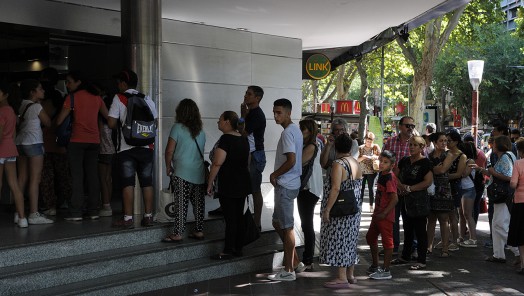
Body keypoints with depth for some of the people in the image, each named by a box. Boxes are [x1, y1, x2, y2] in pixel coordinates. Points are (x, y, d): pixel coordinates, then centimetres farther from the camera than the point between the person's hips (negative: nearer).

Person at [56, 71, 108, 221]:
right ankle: (93, 211, 9)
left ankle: (76, 212, -4)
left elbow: (59, 120, -5)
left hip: (77, 140, -5)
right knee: (92, 175, 7)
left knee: (77, 176, -3)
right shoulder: (96, 97, 11)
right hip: (94, 140, 5)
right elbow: (108, 116, 16)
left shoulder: (72, 97, -4)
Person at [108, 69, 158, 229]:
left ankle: (128, 219, -1)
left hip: (127, 148, -3)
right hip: (146, 147, 4)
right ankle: (148, 216, 11)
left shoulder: (119, 98, -2)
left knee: (127, 183, -1)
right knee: (147, 182, 8)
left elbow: (111, 123, -5)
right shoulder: (148, 99, 10)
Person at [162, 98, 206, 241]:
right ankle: (199, 231, 17)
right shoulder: (201, 131, 10)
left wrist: (168, 166, 7)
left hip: (183, 172, -5)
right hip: (200, 173, 5)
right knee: (198, 203, 10)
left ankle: (177, 234, -1)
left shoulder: (178, 127, -5)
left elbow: (169, 151, -7)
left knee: (181, 203, -3)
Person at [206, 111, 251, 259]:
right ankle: (238, 248, 19)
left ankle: (228, 251, 3)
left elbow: (217, 163, -19)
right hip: (243, 184, 8)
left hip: (228, 186, -8)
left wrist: (210, 183, -12)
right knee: (239, 217, 12)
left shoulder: (226, 139, -15)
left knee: (230, 219, -3)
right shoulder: (244, 139, 10)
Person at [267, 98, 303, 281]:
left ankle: (289, 270, 7)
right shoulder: (295, 130, 14)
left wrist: (274, 174, -12)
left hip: (285, 185, -10)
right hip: (289, 183, 10)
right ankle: (295, 262, 22)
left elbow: (291, 160, -25)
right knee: (278, 223, 17)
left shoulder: (288, 132, -17)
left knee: (286, 227, -2)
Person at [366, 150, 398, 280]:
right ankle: (375, 265, 32)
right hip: (378, 214, 10)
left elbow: (395, 198, -23)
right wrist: (376, 211, 17)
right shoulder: (381, 174, 9)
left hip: (386, 216, -10)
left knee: (387, 241, -1)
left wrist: (384, 213, -21)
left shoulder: (390, 178, -19)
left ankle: (386, 271, 7)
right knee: (370, 237, 19)